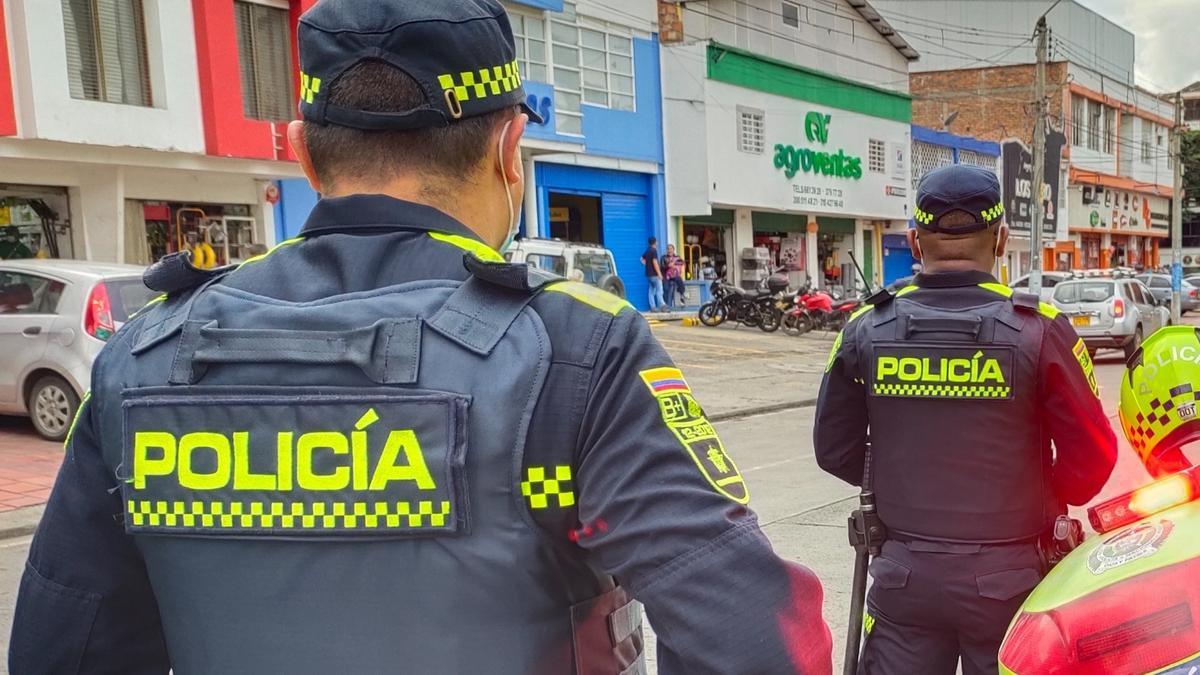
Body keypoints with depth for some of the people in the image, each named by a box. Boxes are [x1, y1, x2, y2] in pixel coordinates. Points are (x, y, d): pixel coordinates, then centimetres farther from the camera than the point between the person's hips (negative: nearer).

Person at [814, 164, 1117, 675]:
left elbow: (835, 450, 2)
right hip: (1005, 577, -1)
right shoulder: (1040, 330, -12)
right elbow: (1090, 460, -6)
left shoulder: (866, 330, -6)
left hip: (904, 572, 2)